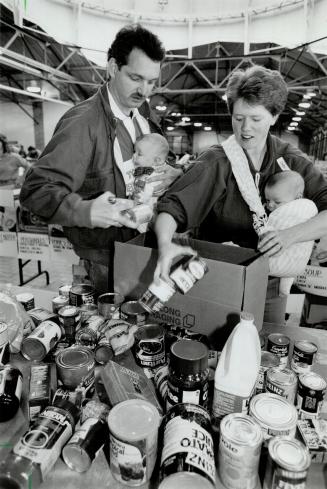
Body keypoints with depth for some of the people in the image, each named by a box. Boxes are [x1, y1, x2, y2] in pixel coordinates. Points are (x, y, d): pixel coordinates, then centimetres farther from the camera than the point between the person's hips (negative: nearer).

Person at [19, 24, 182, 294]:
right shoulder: (83, 122, -21)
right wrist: (86, 211, -45)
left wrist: (173, 174, -9)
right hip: (109, 258, -6)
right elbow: (36, 188, -26)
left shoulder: (143, 112, 3)